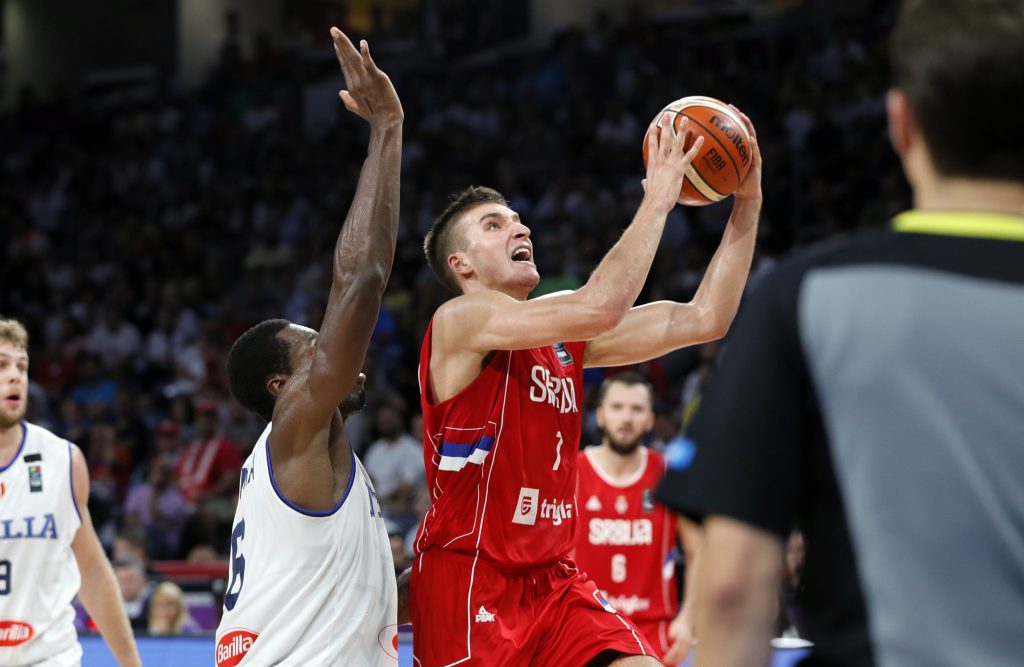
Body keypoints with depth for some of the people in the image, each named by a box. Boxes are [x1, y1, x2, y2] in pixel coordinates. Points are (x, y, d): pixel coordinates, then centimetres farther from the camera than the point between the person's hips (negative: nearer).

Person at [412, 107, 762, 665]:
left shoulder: (565, 340, 13)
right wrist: (657, 202, -15)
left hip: (553, 582, 7)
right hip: (468, 582, -7)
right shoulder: (459, 321, -9)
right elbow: (598, 307, -23)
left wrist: (747, 206, 5)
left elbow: (704, 319, 11)